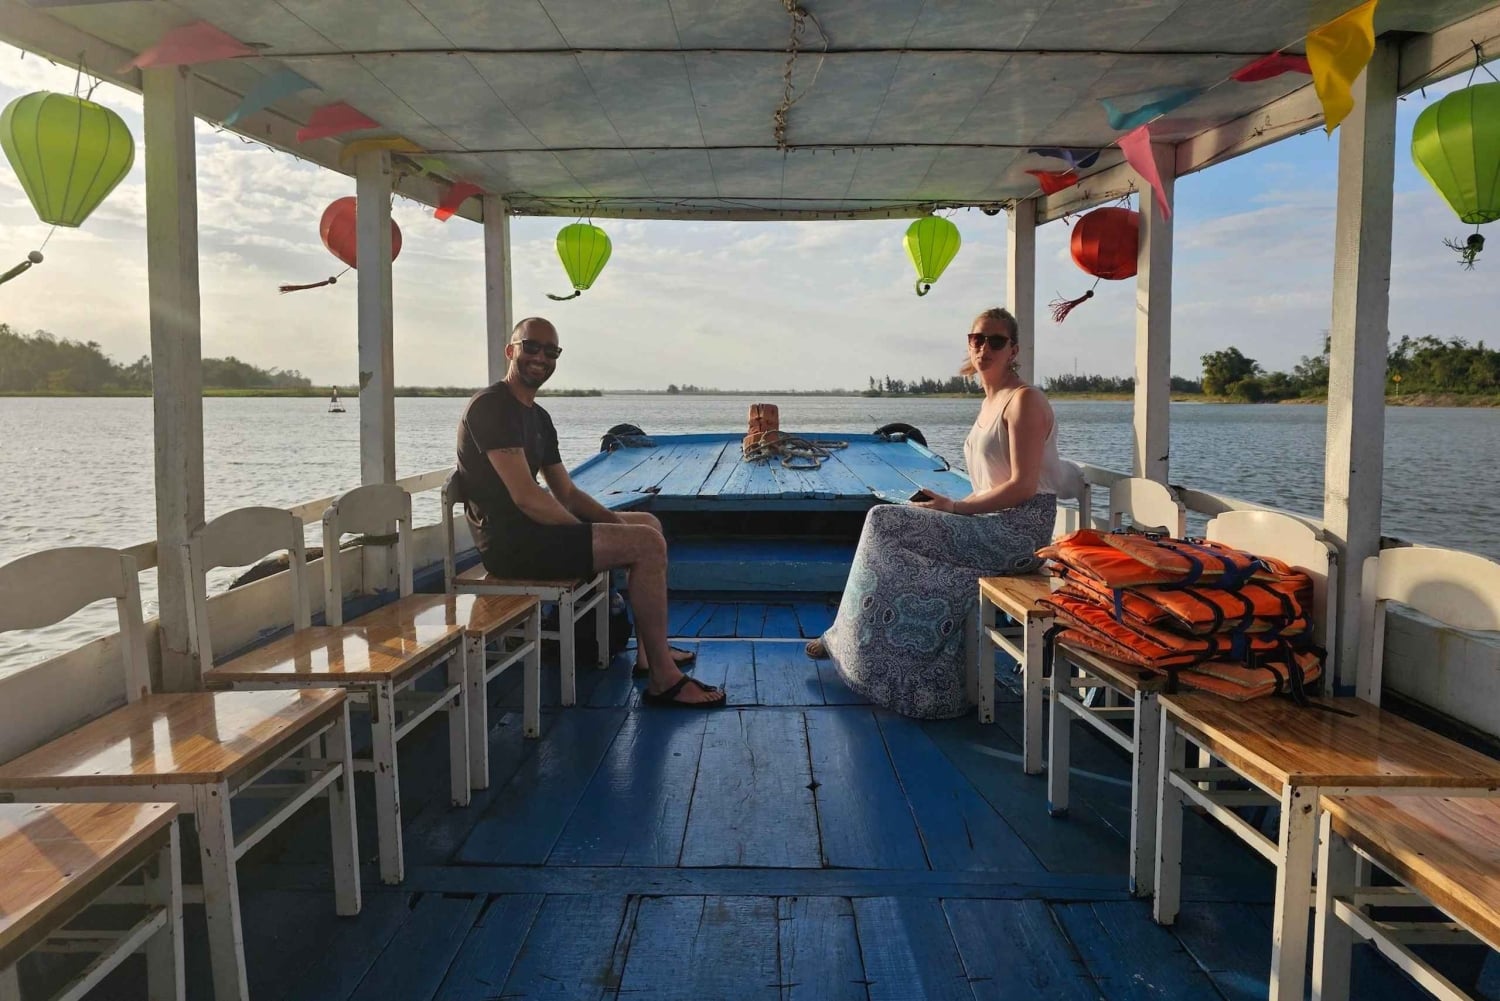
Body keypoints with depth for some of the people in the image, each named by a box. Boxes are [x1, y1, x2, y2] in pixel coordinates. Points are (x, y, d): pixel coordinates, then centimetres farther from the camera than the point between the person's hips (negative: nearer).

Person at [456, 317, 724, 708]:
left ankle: (649, 652, 17)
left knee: (649, 525, 18)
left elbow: (567, 493, 17)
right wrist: (585, 533, -14)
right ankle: (663, 679, -11)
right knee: (647, 545, -18)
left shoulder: (539, 417, 17)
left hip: (529, 530, 11)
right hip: (510, 543, -11)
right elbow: (526, 497, -22)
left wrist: (615, 521, 1)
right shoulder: (492, 407, -14)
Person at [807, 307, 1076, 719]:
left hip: (1020, 531, -9)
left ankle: (849, 640, 1)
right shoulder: (990, 402, 18)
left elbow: (1023, 486, -17)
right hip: (997, 528, 9)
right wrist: (950, 505, 3)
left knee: (886, 525, -14)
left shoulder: (1024, 400, -10)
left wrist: (955, 507, -16)